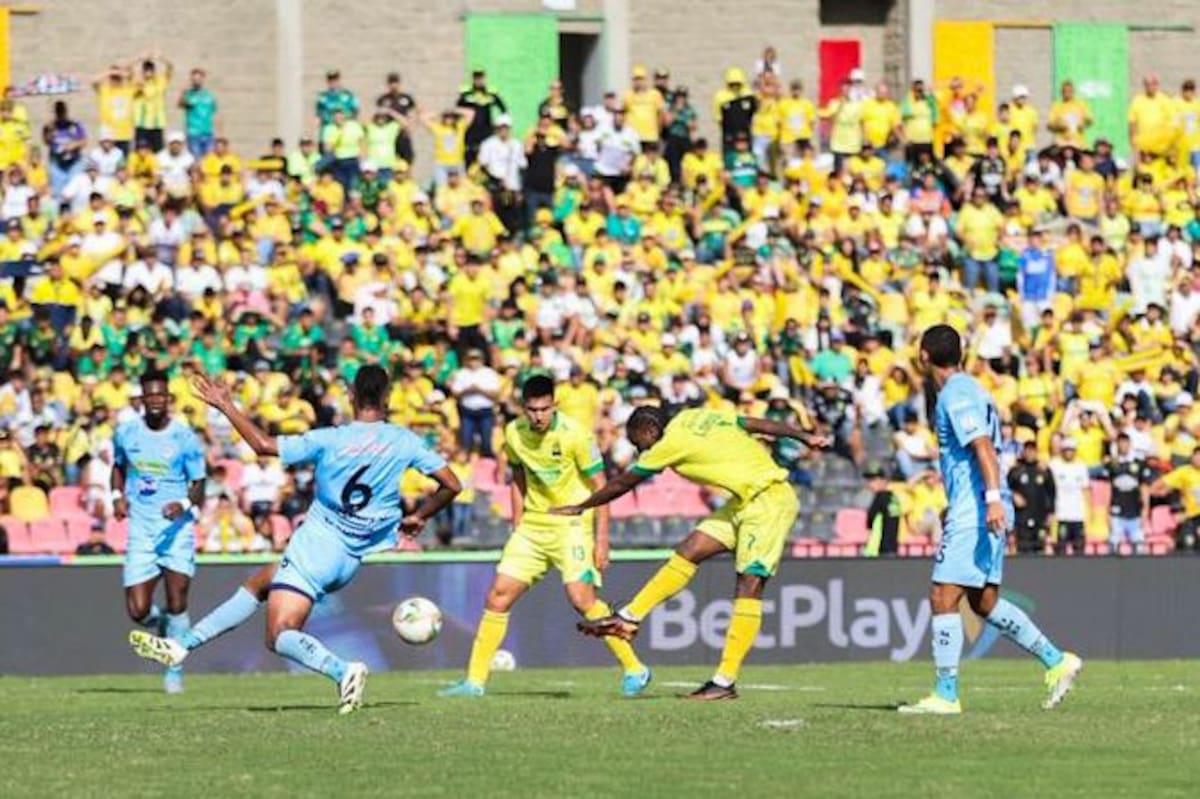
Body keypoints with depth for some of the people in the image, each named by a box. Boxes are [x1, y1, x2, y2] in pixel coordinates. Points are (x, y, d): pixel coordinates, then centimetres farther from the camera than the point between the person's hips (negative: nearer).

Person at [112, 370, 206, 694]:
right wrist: (118, 495, 4)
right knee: (137, 611, -8)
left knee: (177, 603, -8)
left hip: (176, 528, -2)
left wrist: (185, 504, -22)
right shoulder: (126, 433, 4)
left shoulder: (185, 438, -5)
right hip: (141, 530, 2)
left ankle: (174, 670, 11)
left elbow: (198, 485, -1)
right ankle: (161, 621, 29)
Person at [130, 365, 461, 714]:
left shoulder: (329, 440, -12)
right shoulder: (405, 442, -3)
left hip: (316, 543, -6)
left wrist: (227, 407, -1)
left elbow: (264, 445, -14)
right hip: (352, 561, 6)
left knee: (281, 635, -9)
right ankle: (182, 644, 21)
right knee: (258, 583, 22)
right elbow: (451, 485, -2)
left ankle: (342, 670, -34)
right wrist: (418, 517, 16)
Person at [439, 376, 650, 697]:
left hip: (571, 523, -5)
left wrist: (602, 539, -14)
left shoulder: (575, 434, -16)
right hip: (533, 523, 5)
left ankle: (634, 670, -9)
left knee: (581, 598, -20)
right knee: (499, 595, 0)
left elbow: (599, 486, -10)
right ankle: (475, 680, 7)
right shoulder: (514, 433, -1)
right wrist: (517, 526, 13)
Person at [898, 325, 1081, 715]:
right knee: (985, 602, 14)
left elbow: (984, 447, -23)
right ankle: (1057, 661, 14)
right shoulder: (969, 388, 18)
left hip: (972, 512, -10)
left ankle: (945, 694, -8)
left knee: (943, 597, -8)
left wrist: (993, 498, -31)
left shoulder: (955, 396, -12)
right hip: (979, 510, 10)